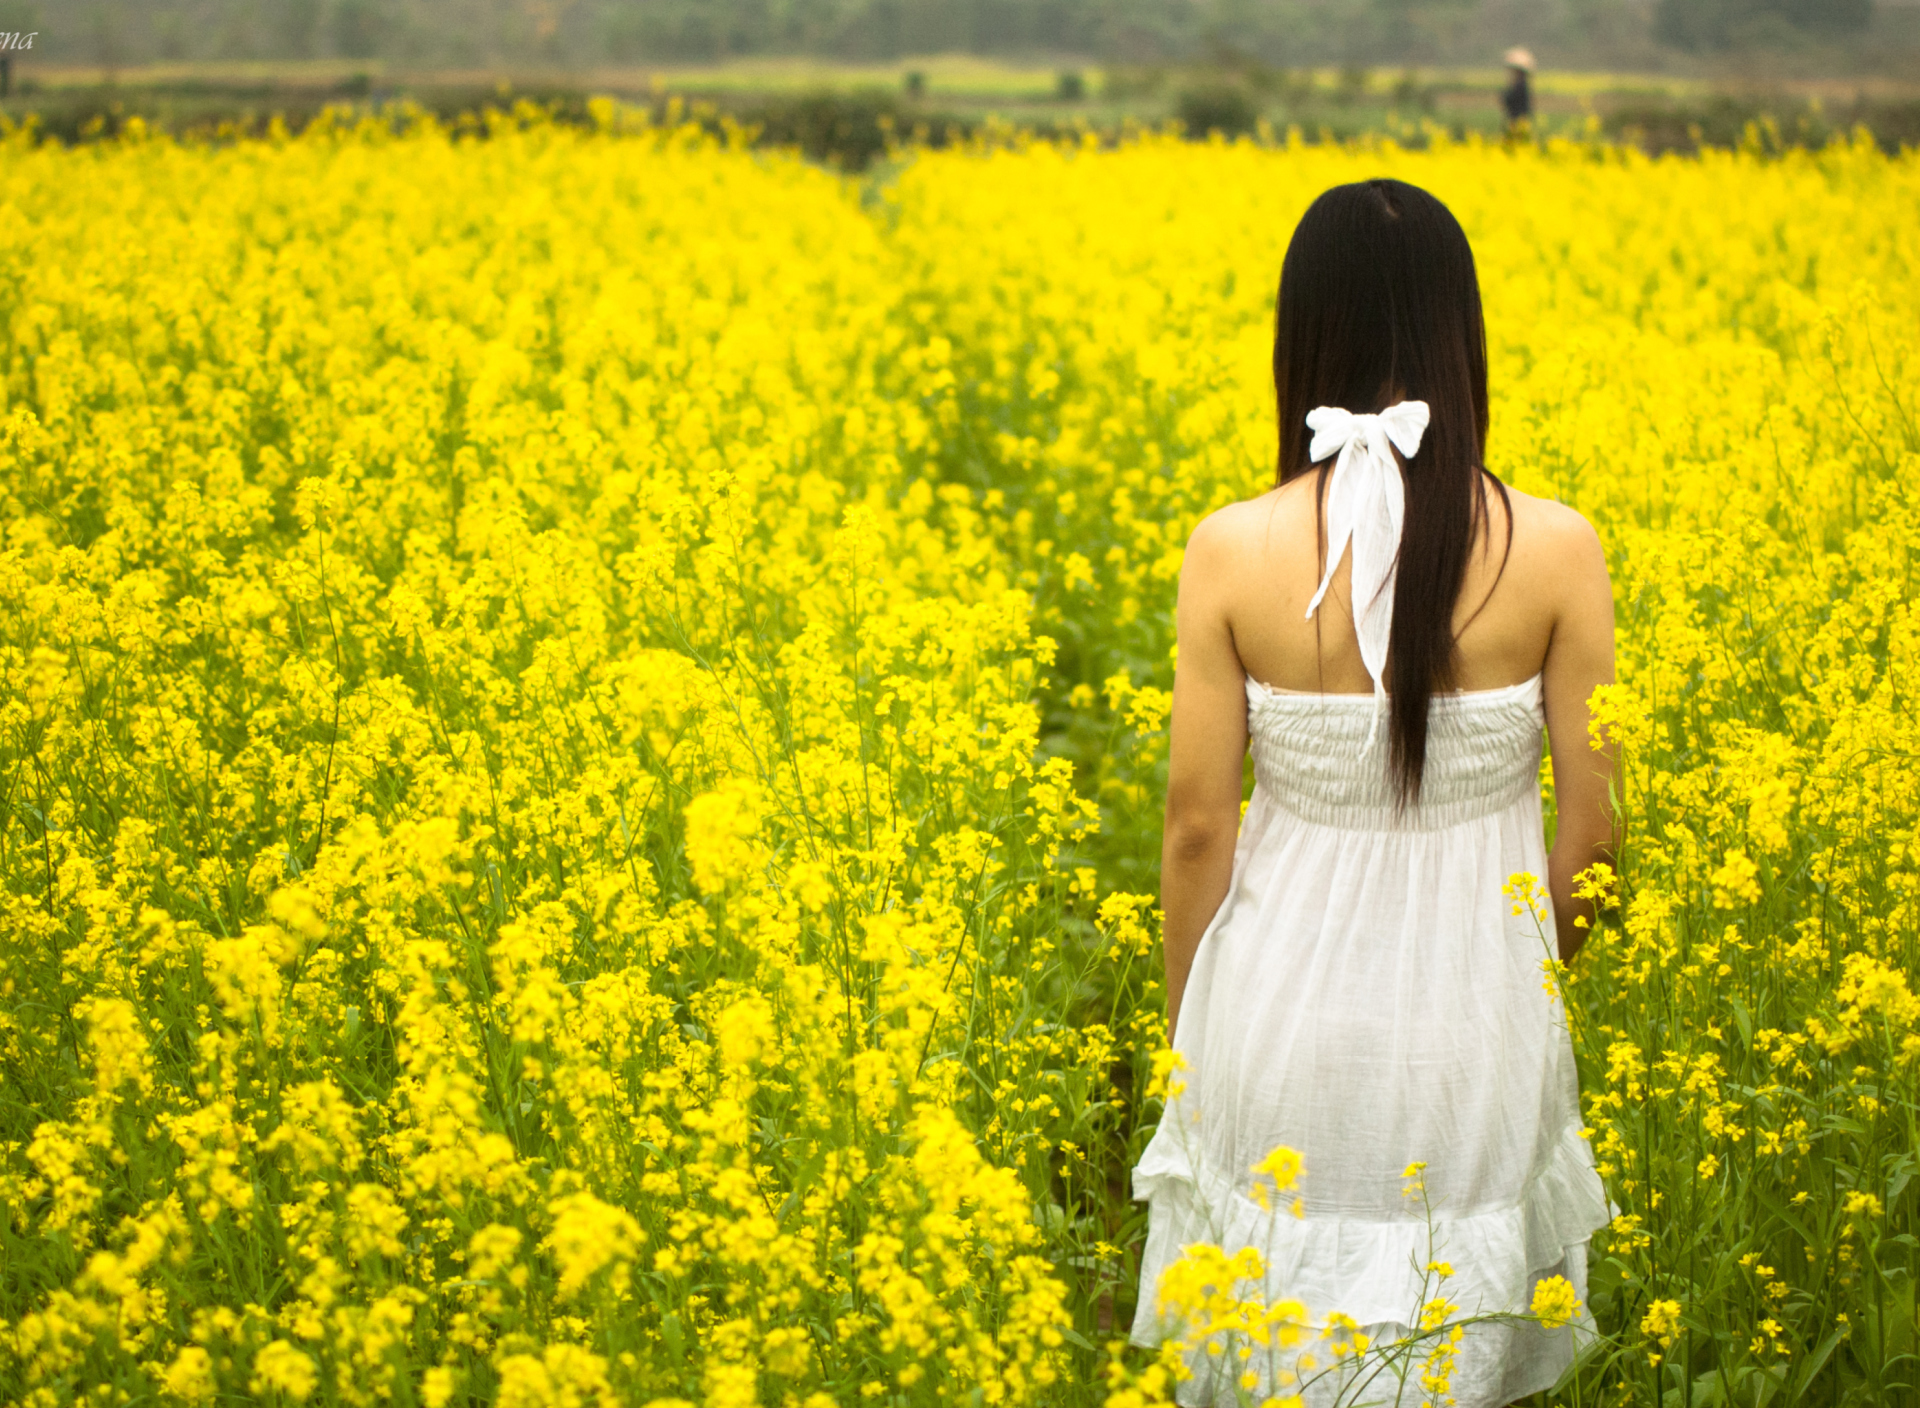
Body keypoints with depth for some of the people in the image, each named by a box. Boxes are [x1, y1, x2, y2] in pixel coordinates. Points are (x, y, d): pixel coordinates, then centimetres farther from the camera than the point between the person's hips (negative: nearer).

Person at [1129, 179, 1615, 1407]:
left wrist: (1188, 1019, 9)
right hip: (1473, 1019, 0)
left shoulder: (1232, 553, -14)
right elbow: (1593, 824, -6)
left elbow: (1198, 826, -7)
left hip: (1283, 1012, 0)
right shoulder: (1559, 551, -13)